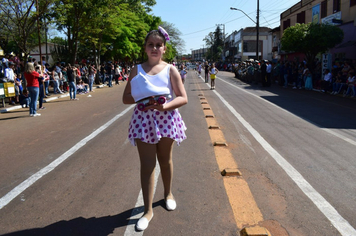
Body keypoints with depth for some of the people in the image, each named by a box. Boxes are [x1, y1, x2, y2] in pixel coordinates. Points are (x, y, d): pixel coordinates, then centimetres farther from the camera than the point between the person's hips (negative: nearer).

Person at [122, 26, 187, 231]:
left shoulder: (170, 70, -2)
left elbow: (183, 98, -7)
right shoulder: (137, 70, 4)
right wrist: (142, 99, -16)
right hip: (144, 119, 1)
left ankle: (168, 193, 41)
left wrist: (165, 106, -25)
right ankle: (148, 210, 12)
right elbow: (126, 98, 3)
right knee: (147, 164, 2)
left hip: (166, 118, 0)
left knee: (165, 159, 16)